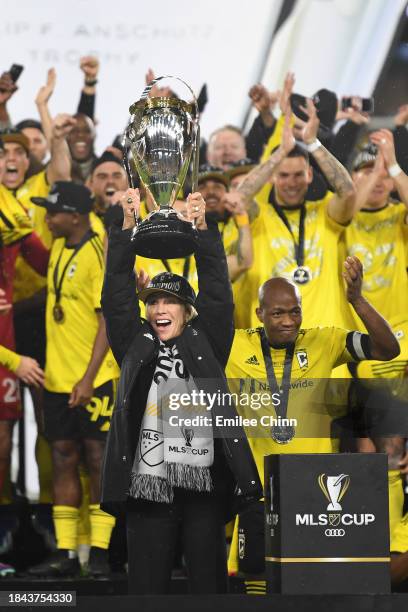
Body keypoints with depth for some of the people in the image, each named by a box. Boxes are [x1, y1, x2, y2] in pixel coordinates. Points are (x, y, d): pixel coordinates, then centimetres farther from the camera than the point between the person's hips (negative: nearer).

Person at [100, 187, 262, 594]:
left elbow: (217, 293, 3)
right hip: (147, 481, 1)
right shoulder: (135, 345, 14)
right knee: (147, 582, 0)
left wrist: (202, 229, -8)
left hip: (204, 480, -1)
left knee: (209, 580, 3)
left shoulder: (205, 344, 12)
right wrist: (128, 226, -3)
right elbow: (117, 296, 6)